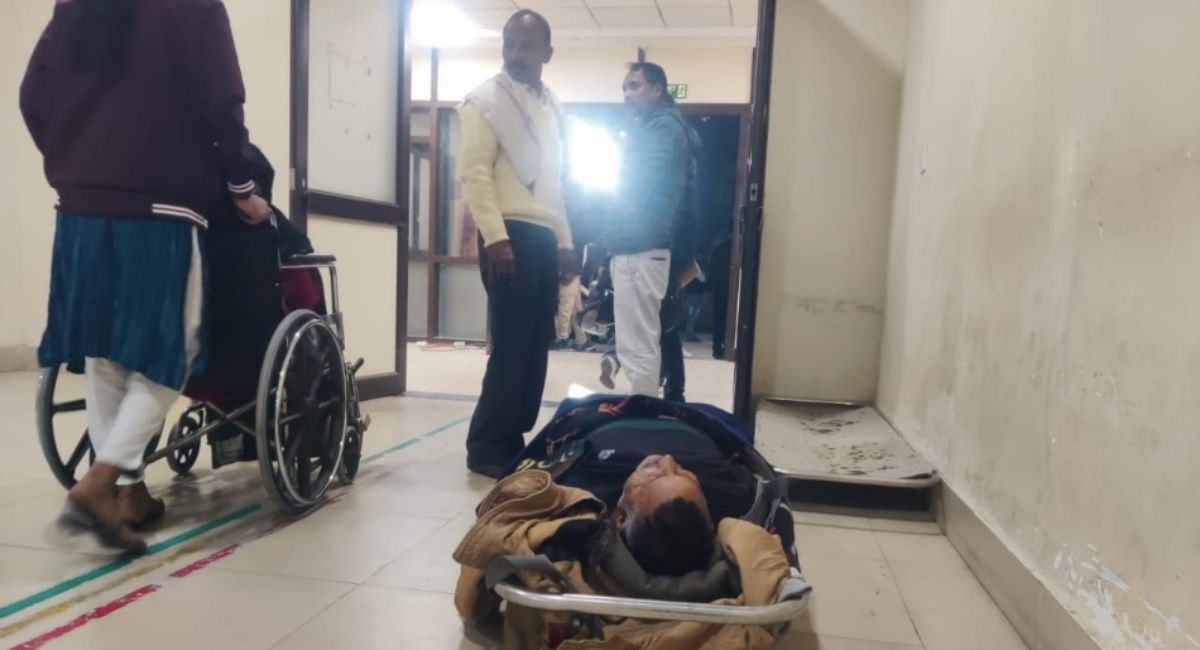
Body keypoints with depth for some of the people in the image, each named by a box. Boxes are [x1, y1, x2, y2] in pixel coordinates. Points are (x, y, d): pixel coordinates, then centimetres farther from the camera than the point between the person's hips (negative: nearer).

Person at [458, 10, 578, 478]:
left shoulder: (552, 106, 18)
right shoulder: (486, 99, -2)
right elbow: (475, 172, -11)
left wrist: (565, 241, 15)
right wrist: (495, 237, -20)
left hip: (544, 237, 7)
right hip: (510, 235, -7)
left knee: (536, 345, 8)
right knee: (511, 346, -7)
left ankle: (512, 441, 18)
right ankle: (486, 448, 4)